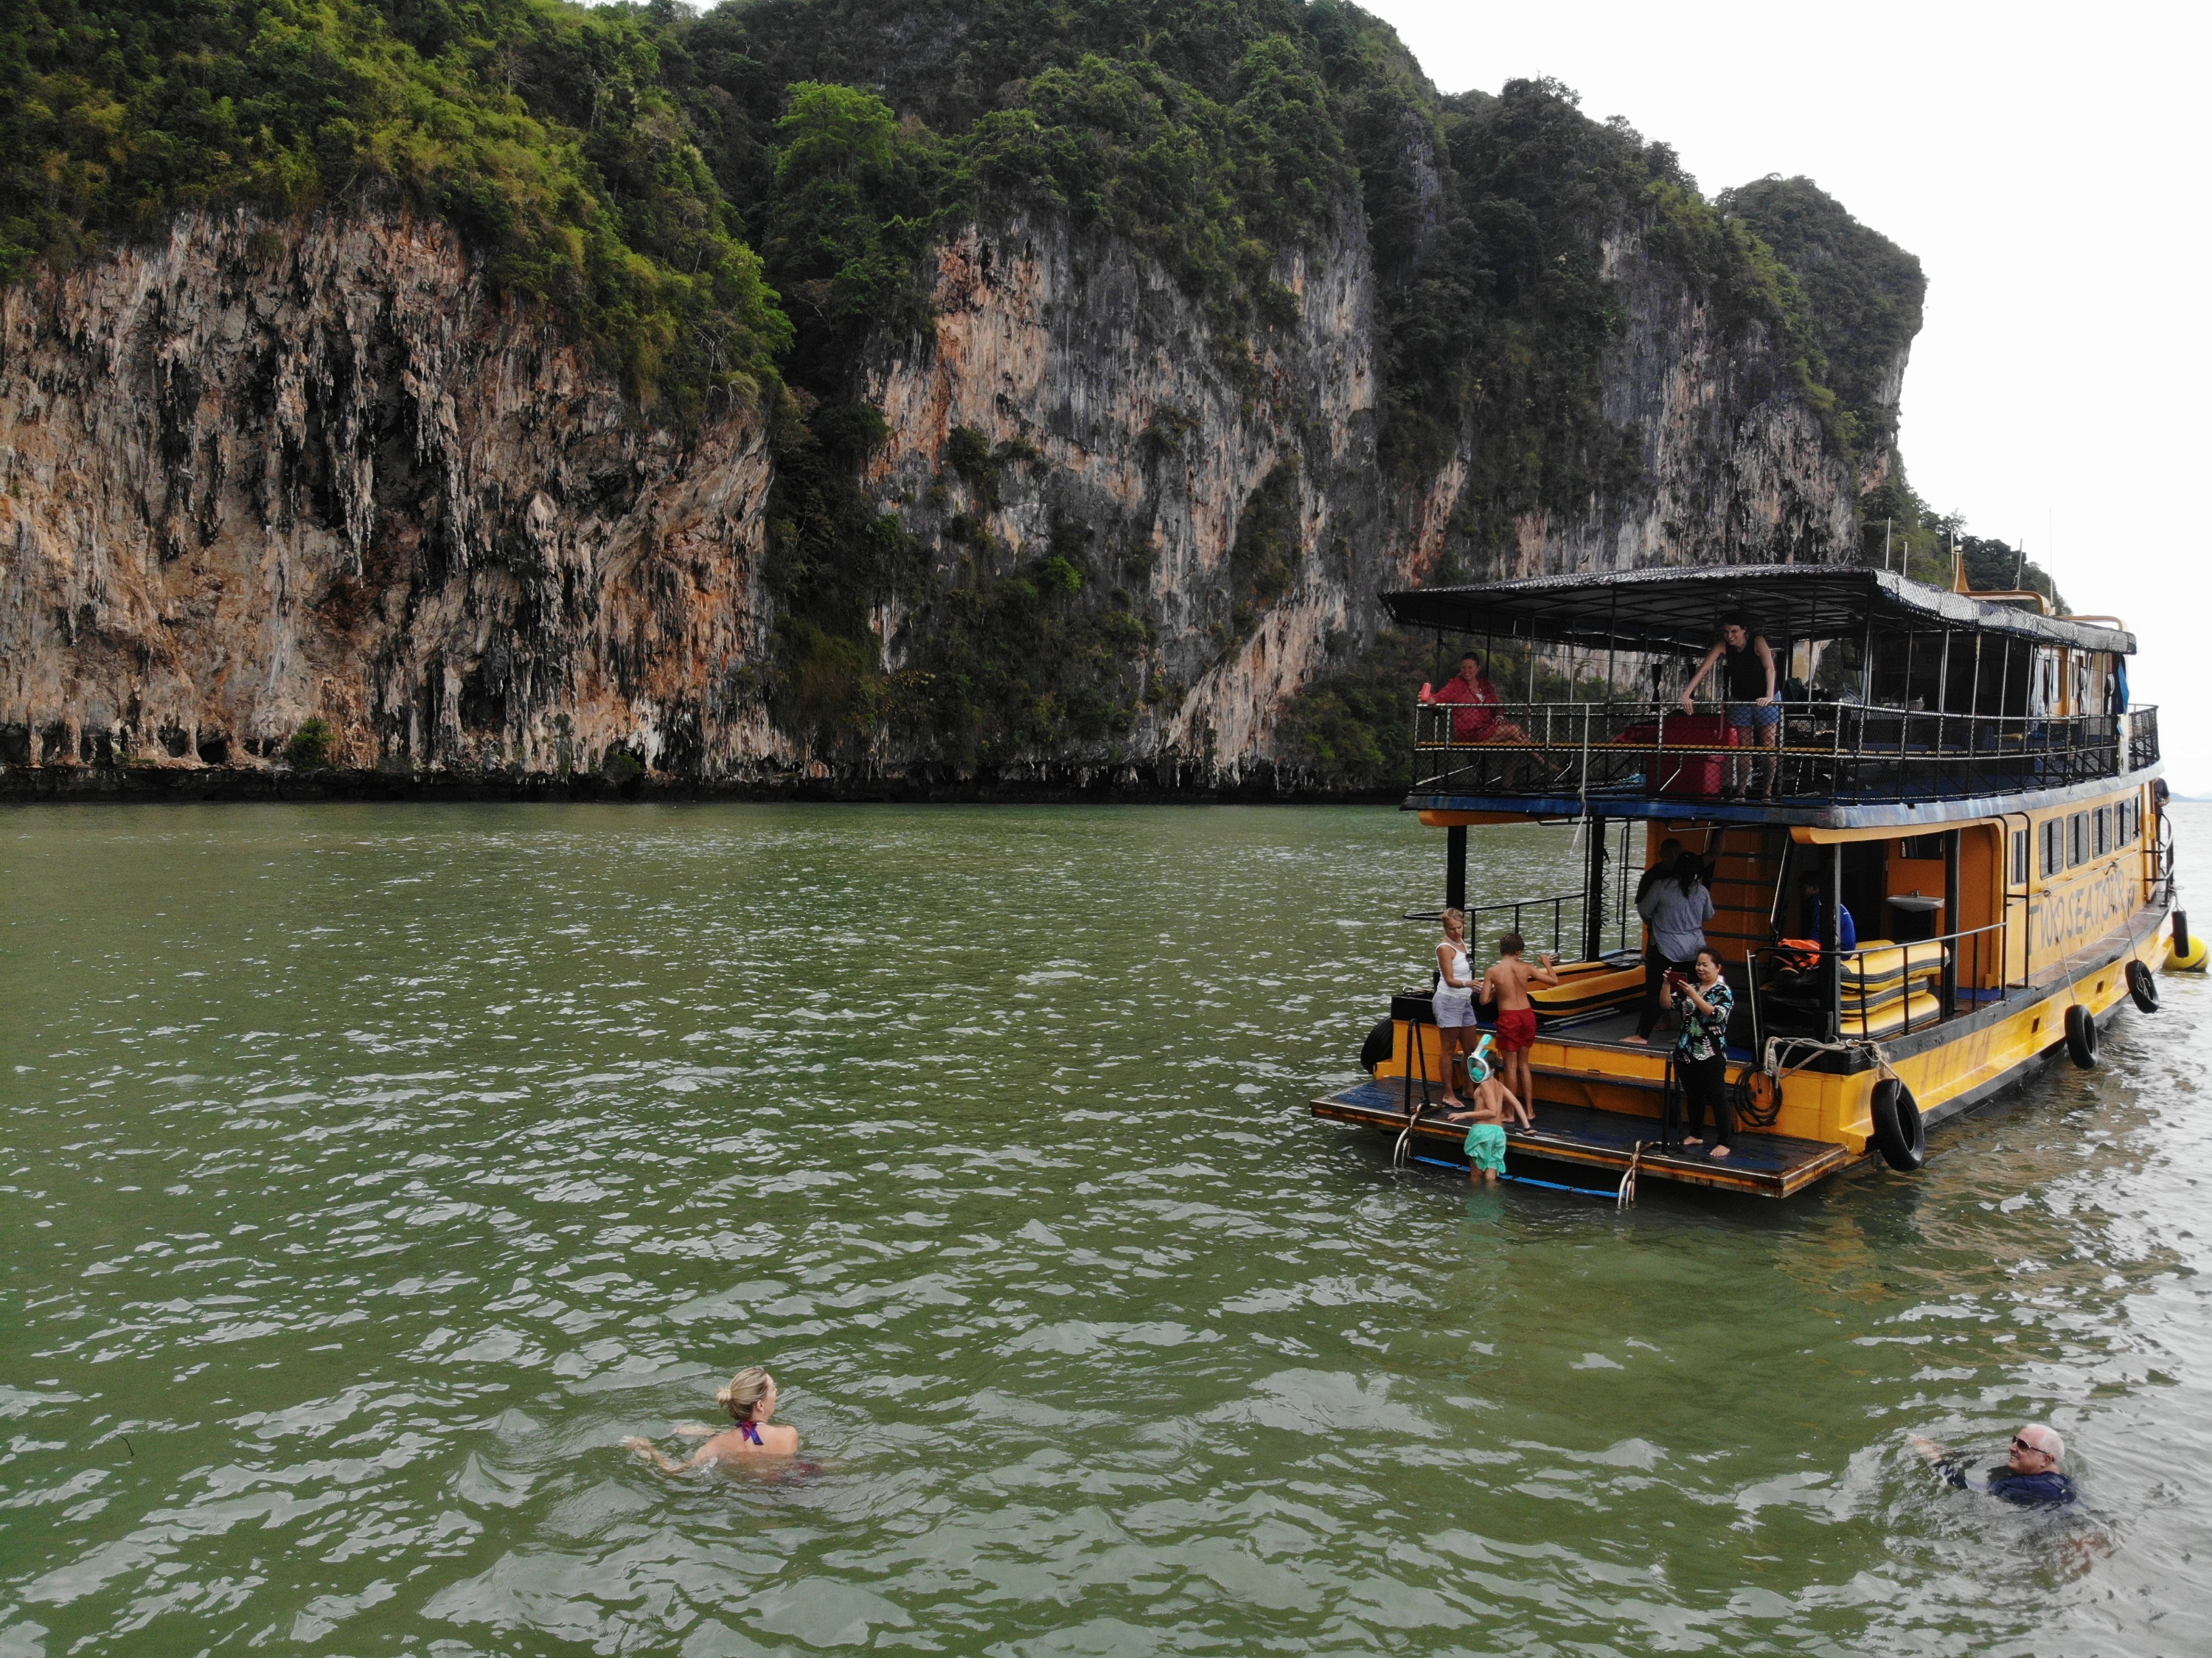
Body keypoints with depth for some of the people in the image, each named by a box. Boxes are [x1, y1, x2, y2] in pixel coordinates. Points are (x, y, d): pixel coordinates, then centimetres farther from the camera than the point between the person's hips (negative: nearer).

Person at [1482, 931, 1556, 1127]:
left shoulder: (1493, 971, -8)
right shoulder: (1525, 968, 0)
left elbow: (1485, 1000, -8)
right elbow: (1554, 981, 9)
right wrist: (1547, 964, 26)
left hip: (1509, 1017, -4)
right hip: (1527, 1015, 4)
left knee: (1511, 1066, 5)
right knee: (1523, 1064, 17)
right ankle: (1529, 1111, 20)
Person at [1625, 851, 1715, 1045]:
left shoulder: (1661, 886, -10)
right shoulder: (1701, 891, 1)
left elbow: (1644, 910, -2)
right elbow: (1708, 916, 17)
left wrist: (1652, 924, 19)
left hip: (1665, 948, -4)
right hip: (1693, 949, 4)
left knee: (1654, 991, -3)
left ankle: (1642, 1035, -5)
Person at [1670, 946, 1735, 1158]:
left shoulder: (1723, 991, -7)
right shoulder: (1691, 987, 10)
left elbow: (1717, 1015, -24)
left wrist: (1693, 995, -28)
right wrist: (1667, 984, -9)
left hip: (1710, 1055, -6)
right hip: (1686, 1052, 6)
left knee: (1717, 1098, -3)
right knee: (1692, 1095, 15)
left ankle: (1723, 1144, 1)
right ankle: (1696, 1135, 29)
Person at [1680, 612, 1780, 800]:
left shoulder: (1758, 641, -20)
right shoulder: (1723, 646, -11)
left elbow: (1770, 668, -31)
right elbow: (1703, 669, -19)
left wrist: (1769, 696, -45)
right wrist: (1686, 694, -31)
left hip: (1765, 700, -3)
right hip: (1740, 700, 3)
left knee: (1768, 747, -3)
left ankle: (1768, 790, 3)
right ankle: (1740, 790, 6)